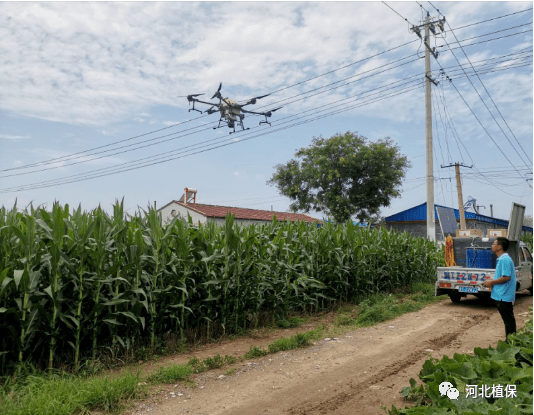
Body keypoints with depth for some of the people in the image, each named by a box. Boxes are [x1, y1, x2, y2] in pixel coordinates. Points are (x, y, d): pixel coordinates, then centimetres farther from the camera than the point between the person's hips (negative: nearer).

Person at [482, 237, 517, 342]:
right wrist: (492, 282, 12)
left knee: (508, 320, -2)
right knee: (508, 319, 16)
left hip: (504, 296, -10)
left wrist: (492, 282, -14)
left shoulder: (504, 259, -18)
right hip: (502, 295, 10)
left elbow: (507, 277, -24)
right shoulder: (502, 259, 15)